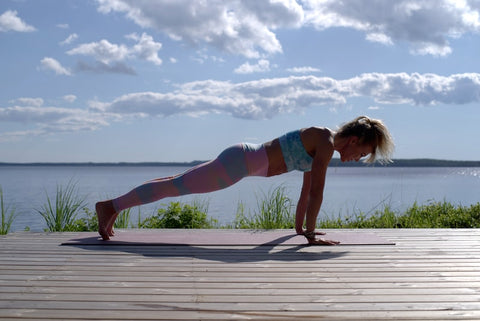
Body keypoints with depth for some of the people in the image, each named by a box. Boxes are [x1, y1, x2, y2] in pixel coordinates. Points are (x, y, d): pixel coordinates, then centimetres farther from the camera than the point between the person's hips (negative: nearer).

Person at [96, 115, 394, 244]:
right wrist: (311, 233, -15)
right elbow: (316, 191, -20)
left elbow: (306, 189, 20)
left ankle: (114, 207, 24)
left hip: (245, 159, 9)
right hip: (242, 161, -9)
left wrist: (300, 226, 23)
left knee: (180, 184, 14)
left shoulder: (321, 147, 12)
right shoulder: (326, 143, -16)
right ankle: (111, 206, 1)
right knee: (176, 186, -6)